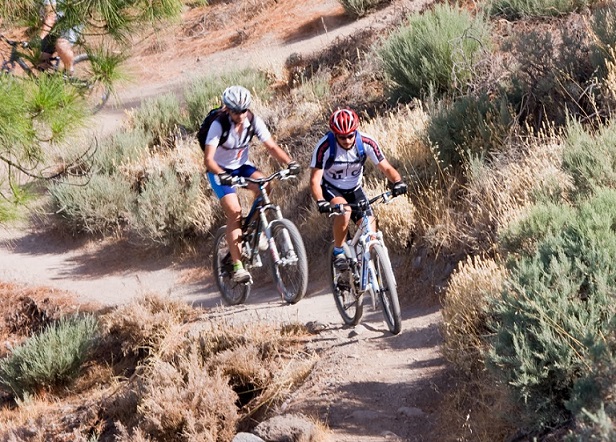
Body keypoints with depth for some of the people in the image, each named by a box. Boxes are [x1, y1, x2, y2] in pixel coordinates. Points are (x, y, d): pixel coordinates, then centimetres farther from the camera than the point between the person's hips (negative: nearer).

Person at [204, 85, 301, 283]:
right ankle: (237, 266, -18)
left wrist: (289, 162, -32)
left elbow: (271, 146, -15)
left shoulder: (253, 121, -14)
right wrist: (221, 175, -50)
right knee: (234, 212, -20)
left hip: (242, 166, 4)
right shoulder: (218, 125, -25)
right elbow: (208, 159, -31)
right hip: (221, 171, -4)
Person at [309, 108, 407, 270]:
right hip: (330, 188, -3)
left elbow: (386, 167, -19)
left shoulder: (366, 142, -21)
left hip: (354, 190, 3)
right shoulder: (325, 147, -29)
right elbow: (315, 180, -29)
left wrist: (397, 182, -40)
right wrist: (320, 201, -48)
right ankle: (338, 253, -14)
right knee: (344, 212, -34)